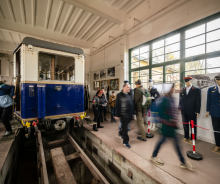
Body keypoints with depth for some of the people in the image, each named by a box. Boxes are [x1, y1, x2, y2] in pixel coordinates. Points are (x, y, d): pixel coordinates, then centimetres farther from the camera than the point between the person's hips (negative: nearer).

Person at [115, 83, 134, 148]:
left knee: (125, 127, 20)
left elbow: (131, 104, 15)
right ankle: (125, 142, 19)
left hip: (129, 115, 7)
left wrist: (132, 113, 14)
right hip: (123, 115, -6)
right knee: (125, 128, 3)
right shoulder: (119, 95, -9)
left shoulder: (129, 95, 10)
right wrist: (117, 115, -12)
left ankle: (120, 133, 47)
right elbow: (117, 106, -12)